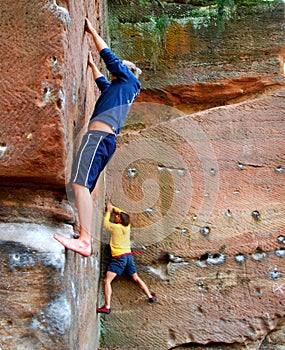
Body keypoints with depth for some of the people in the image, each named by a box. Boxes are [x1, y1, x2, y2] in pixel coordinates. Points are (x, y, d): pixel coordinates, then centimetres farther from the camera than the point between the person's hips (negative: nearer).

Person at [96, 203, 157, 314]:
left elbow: (105, 223, 9)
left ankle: (107, 307, -18)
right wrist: (114, 208, 28)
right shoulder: (127, 226, 5)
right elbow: (124, 214, 24)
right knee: (136, 278, 22)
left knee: (107, 281, -9)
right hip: (129, 255, 7)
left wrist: (108, 211, 20)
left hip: (119, 257, -7)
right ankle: (151, 297, 28)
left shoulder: (115, 227, -10)